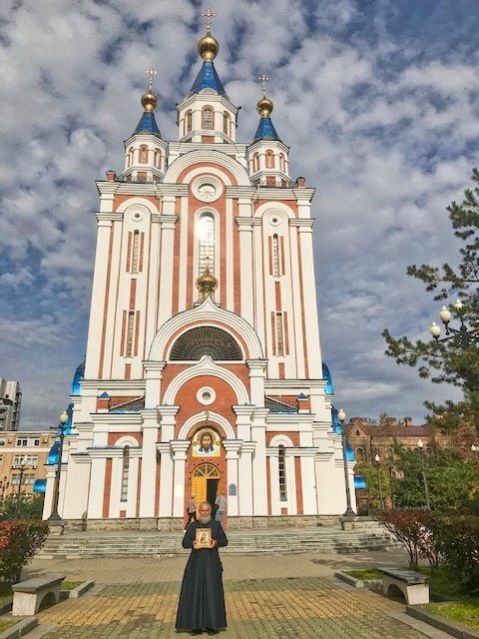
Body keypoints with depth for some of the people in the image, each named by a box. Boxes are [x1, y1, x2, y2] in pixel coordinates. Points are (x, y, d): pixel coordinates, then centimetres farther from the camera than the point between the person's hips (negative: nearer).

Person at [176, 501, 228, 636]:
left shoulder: (216, 525, 4)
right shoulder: (193, 526, 5)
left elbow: (225, 541, 0)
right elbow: (185, 543, 1)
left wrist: (216, 542, -21)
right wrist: (192, 544, -21)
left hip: (212, 562, 0)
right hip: (196, 562, 1)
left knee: (212, 592, -1)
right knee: (195, 592, -1)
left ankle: (212, 624, 8)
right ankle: (196, 624, 8)